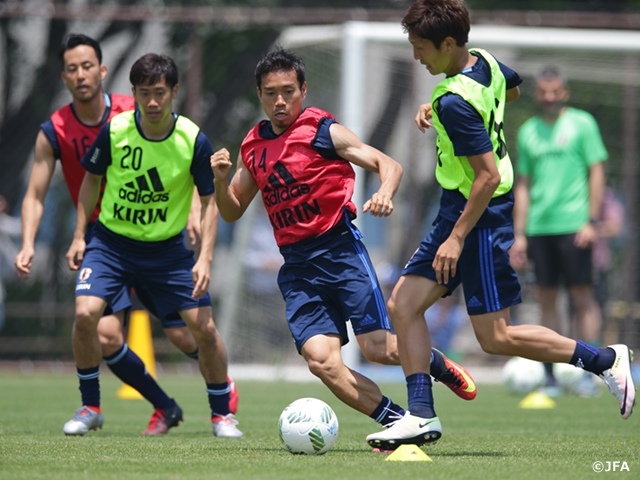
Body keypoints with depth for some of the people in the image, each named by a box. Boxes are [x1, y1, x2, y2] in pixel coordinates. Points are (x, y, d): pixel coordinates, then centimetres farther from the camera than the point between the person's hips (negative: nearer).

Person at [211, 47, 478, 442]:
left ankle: (439, 364, 19)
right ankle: (398, 423, -1)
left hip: (340, 249, -4)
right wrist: (221, 179, 1)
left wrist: (385, 193, -27)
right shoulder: (253, 147, 14)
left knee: (378, 348, -14)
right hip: (296, 266, 4)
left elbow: (388, 164, -5)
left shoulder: (323, 131, -1)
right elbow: (232, 212, 22)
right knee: (321, 360, -15)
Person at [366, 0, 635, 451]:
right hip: (456, 210, 10)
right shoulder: (483, 60, 2)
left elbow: (488, 176, -27)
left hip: (480, 216, -10)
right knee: (404, 304, 4)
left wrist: (457, 239, -22)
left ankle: (606, 360, 5)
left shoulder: (455, 101, -26)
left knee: (496, 337, -4)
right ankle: (422, 414, 3)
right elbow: (514, 89, 27)